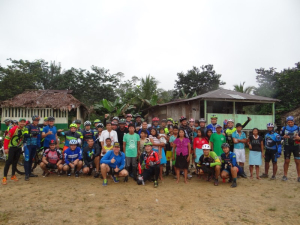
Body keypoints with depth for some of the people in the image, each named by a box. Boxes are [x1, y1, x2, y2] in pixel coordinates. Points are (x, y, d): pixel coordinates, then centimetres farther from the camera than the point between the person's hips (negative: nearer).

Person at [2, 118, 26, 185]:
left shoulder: (25, 129, -4)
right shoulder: (13, 129, -18)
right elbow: (7, 138, -17)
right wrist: (6, 148, -19)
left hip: (19, 147, 5)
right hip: (12, 147, -5)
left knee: (15, 162, 11)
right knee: (9, 162, -6)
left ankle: (13, 175, 21)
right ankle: (4, 177, 0)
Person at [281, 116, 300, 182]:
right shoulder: (284, 128, 4)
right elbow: (281, 136, 8)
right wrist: (283, 137, -13)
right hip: (287, 147, 1)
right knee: (286, 161, 5)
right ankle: (285, 175, 13)